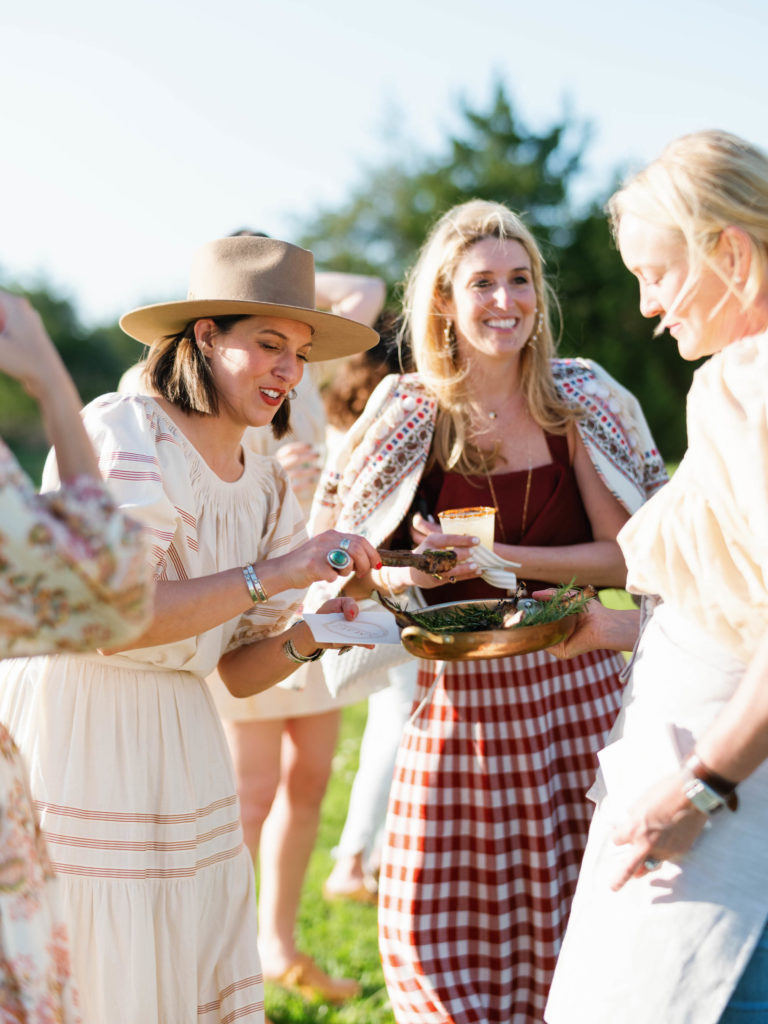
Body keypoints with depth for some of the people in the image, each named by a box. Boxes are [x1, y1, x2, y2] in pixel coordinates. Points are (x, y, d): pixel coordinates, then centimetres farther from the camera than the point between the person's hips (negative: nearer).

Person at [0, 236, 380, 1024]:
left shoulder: (265, 487, 9)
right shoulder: (121, 432, -12)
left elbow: (242, 671, 10)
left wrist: (305, 637, -11)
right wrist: (271, 574, -25)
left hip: (178, 738, 7)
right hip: (69, 717, -7)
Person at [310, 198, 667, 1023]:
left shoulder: (578, 401, 1)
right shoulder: (408, 414, 2)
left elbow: (625, 554, -2)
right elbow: (334, 552, 8)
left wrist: (499, 557, -13)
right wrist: (398, 575, -13)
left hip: (570, 688, 0)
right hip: (455, 695, 1)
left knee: (559, 914, 1)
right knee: (434, 923, -1)